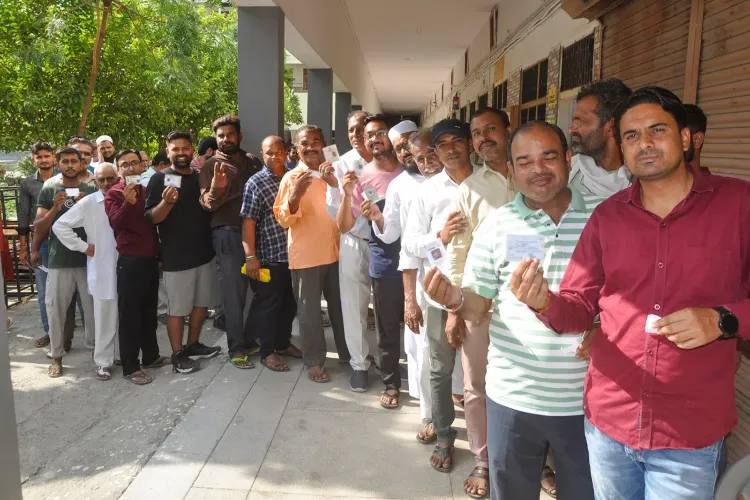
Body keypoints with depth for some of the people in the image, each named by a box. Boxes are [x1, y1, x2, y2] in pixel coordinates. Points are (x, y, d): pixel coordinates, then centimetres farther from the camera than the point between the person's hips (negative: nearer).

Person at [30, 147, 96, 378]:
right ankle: (56, 356, 14)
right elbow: (39, 228, 5)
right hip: (58, 262, 0)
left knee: (93, 308, 6)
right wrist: (54, 209, -11)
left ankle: (95, 347, 23)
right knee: (55, 310, 1)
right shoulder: (48, 190, 5)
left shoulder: (91, 190, 6)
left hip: (89, 259, 1)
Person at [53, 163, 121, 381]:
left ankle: (123, 355, 29)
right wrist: (82, 247, -5)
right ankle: (103, 361, 17)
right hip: (102, 270, -2)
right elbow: (60, 225, -2)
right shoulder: (88, 203, -4)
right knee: (105, 319, 4)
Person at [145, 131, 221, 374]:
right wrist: (167, 201, -30)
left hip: (205, 251, 6)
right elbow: (151, 218, -11)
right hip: (176, 256, -6)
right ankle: (177, 355, 14)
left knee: (202, 302, 15)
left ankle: (193, 345, 31)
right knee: (177, 308, 2)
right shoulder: (160, 178, -6)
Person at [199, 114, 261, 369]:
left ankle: (250, 340, 23)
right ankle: (236, 348, 9)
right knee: (234, 292, -1)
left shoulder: (250, 162, 16)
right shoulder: (211, 167, 2)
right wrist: (216, 187, -26)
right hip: (228, 234, -4)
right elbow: (209, 204, -7)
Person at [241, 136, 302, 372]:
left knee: (290, 303, 17)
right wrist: (251, 256, -17)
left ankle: (283, 343, 35)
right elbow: (248, 222, -13)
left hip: (293, 253, 6)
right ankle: (267, 352, 19)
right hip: (270, 256, -6)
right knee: (269, 305, 6)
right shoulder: (256, 183, -8)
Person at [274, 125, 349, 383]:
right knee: (309, 310, 5)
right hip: (305, 256, -4)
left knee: (341, 305, 15)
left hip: (335, 252, 4)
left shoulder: (333, 173, 8)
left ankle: (348, 353, 31)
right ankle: (313, 360, 18)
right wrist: (295, 196, -27)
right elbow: (283, 220, -9)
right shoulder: (291, 178, -5)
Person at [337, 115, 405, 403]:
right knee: (387, 329, 9)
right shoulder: (361, 177, -2)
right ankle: (391, 384, 26)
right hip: (384, 265, 0)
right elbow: (343, 227, -3)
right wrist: (346, 194, -20)